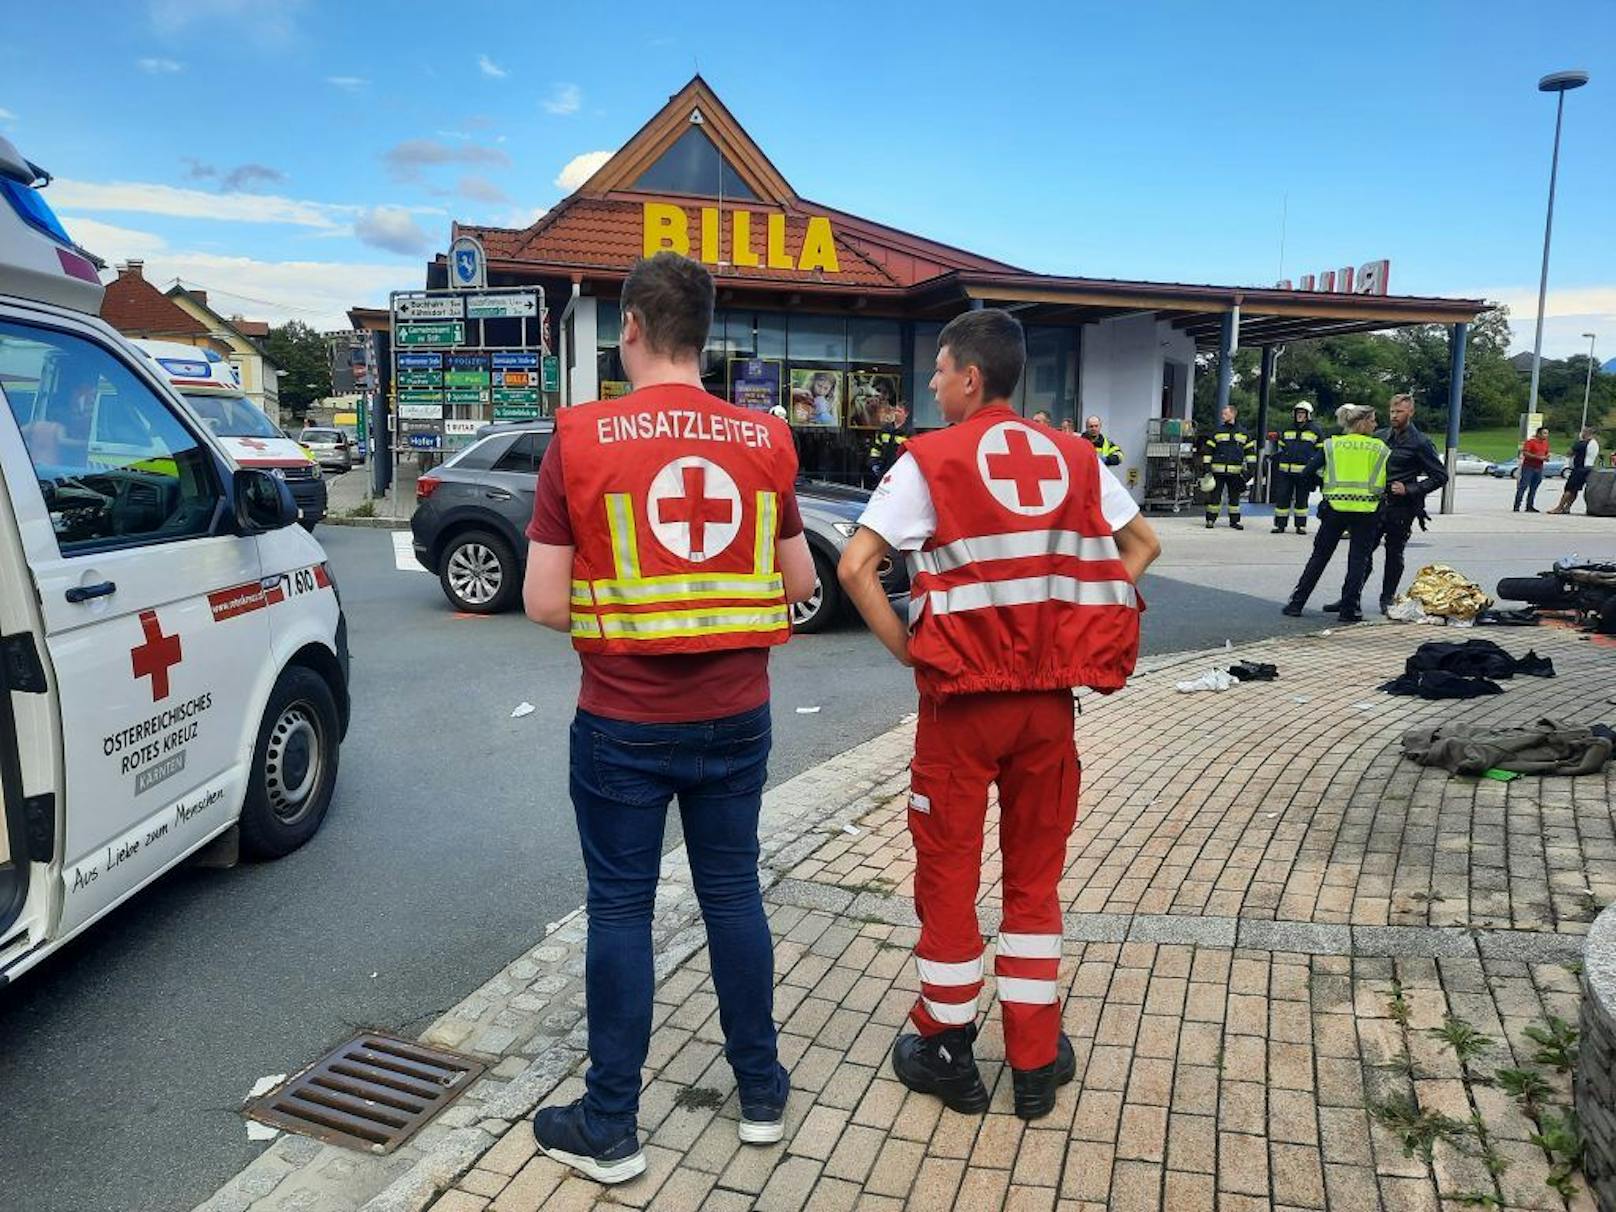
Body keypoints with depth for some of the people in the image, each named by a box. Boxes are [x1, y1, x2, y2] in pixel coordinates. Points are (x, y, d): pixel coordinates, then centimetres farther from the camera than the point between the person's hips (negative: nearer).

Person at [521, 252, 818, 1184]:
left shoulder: (581, 439, -10)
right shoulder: (766, 440, -2)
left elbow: (544, 603, -11)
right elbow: (800, 582, 4)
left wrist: (609, 622, 8)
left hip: (624, 722, -3)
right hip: (736, 717, 3)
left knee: (621, 911, 10)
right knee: (734, 894, 17)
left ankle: (611, 1127, 24)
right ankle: (762, 1090, 32)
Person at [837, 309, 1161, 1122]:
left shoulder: (929, 459, -8)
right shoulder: (1073, 457, 6)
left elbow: (855, 565, -17)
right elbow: (1143, 545, 13)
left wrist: (905, 649, -7)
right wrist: (1076, 628, 10)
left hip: (962, 696, -4)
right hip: (1048, 696, 4)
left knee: (948, 873, 11)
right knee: (1035, 876, 15)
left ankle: (947, 1052, 25)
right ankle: (1035, 1062, 25)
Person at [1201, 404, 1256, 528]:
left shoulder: (1244, 433, 10)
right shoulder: (1217, 432, 5)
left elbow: (1250, 450, 14)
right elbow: (1207, 449, 5)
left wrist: (1251, 466, 6)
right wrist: (1206, 465, -2)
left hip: (1235, 471, 2)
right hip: (1218, 471, -2)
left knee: (1234, 496, 7)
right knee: (1215, 495, -3)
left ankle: (1234, 521, 15)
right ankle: (1210, 520, 4)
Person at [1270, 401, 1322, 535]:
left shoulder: (1316, 431, 3)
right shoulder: (1286, 430, 13)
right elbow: (1280, 450, 20)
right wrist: (1276, 467, 16)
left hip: (1304, 473, -3)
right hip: (1285, 472, 3)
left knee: (1301, 500, 6)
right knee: (1282, 498, -1)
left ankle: (1301, 525, 13)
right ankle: (1280, 525, 5)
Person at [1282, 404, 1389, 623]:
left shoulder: (1332, 444, 6)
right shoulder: (1380, 448, 5)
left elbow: (1308, 471, 2)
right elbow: (1386, 482, -1)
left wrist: (1321, 488, 17)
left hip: (1335, 507, 1)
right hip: (1366, 510, -1)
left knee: (1319, 556, 9)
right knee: (1358, 559, 6)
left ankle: (1296, 603, 8)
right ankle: (1349, 608, 3)